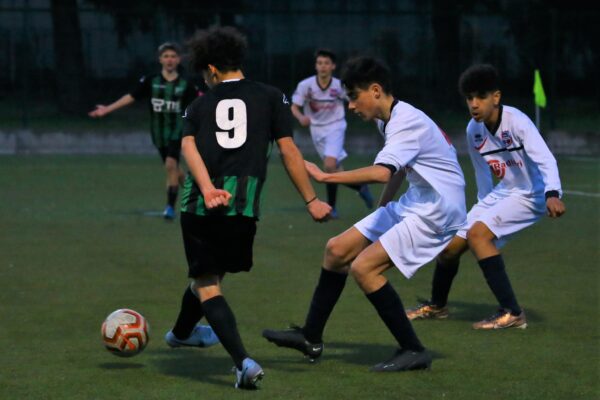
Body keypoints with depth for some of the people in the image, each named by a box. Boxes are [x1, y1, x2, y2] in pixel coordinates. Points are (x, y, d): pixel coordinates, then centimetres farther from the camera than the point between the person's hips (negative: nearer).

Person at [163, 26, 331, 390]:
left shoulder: (201, 105, 16)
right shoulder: (271, 97, 13)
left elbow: (188, 146, -2)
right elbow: (288, 149, 6)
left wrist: (207, 189, -17)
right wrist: (311, 201, 9)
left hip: (198, 204, 0)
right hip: (243, 204, 0)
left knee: (206, 284, 3)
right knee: (211, 274, 22)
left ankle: (243, 361, -16)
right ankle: (182, 332, 45)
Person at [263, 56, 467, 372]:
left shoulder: (407, 122, -23)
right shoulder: (388, 120, 9)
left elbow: (381, 172, -38)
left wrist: (324, 177, -36)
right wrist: (382, 207, 23)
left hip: (436, 212, -10)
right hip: (411, 204, 10)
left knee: (363, 267, -19)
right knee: (337, 250, 8)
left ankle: (413, 352, -10)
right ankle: (311, 338, 19)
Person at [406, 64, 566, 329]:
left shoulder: (517, 122, -24)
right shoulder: (473, 130, -2)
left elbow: (546, 160, -35)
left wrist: (552, 194, -50)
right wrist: (483, 205, 19)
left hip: (530, 195, -7)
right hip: (500, 193, 7)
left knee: (477, 233, -27)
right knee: (451, 245, 6)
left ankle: (512, 313, -26)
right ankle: (436, 305, 36)